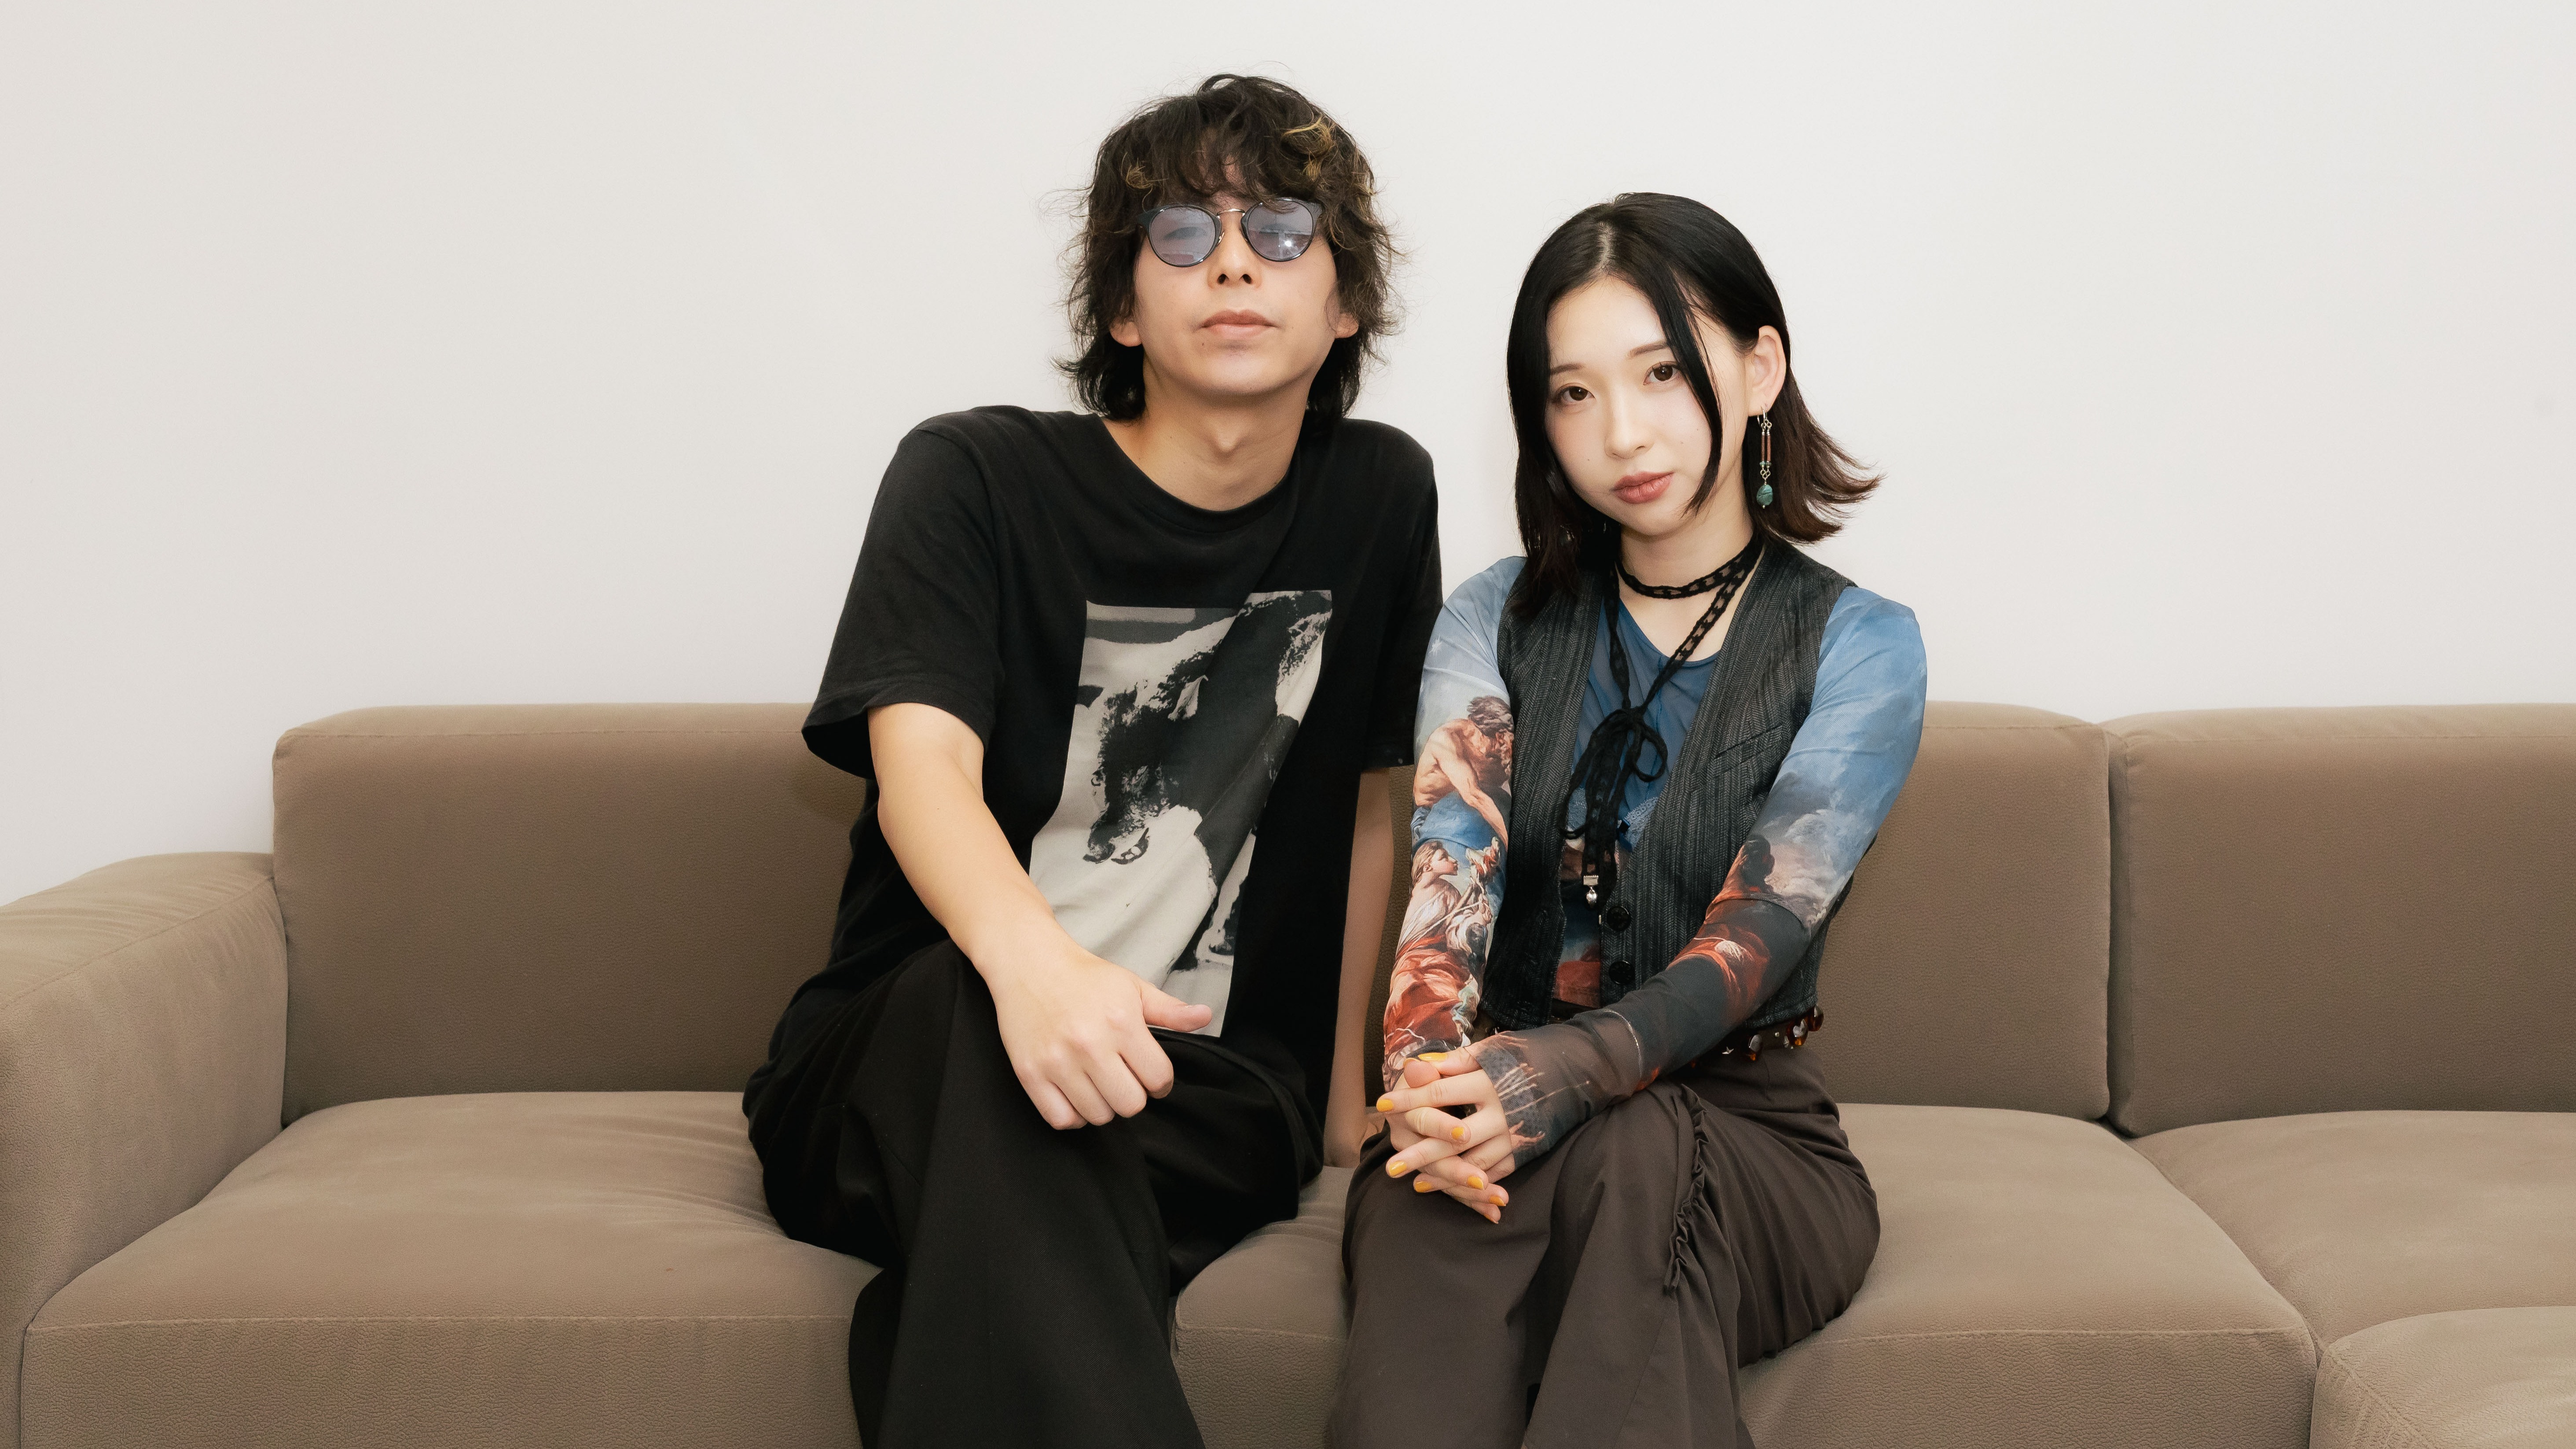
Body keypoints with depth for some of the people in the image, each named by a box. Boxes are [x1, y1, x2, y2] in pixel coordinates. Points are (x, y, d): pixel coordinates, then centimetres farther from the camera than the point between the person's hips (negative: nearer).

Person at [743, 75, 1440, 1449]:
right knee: (966, 1004, -40)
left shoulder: (1376, 496, 10)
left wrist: (1343, 1083, 20)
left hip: (1206, 1091, 1)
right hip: (898, 1064, -1)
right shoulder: (973, 478, -2)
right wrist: (1032, 959, -41)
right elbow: (920, 761, -20)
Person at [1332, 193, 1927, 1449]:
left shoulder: (1857, 647, 2)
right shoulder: (1498, 622, 12)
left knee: (1631, 1152, -38)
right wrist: (1430, 1064, -29)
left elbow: (1756, 932, -11)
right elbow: (1449, 872, -5)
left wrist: (1572, 1067, -33)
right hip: (1506, 1109, 1)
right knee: (1434, 1208, -35)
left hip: (1745, 1123, -1)